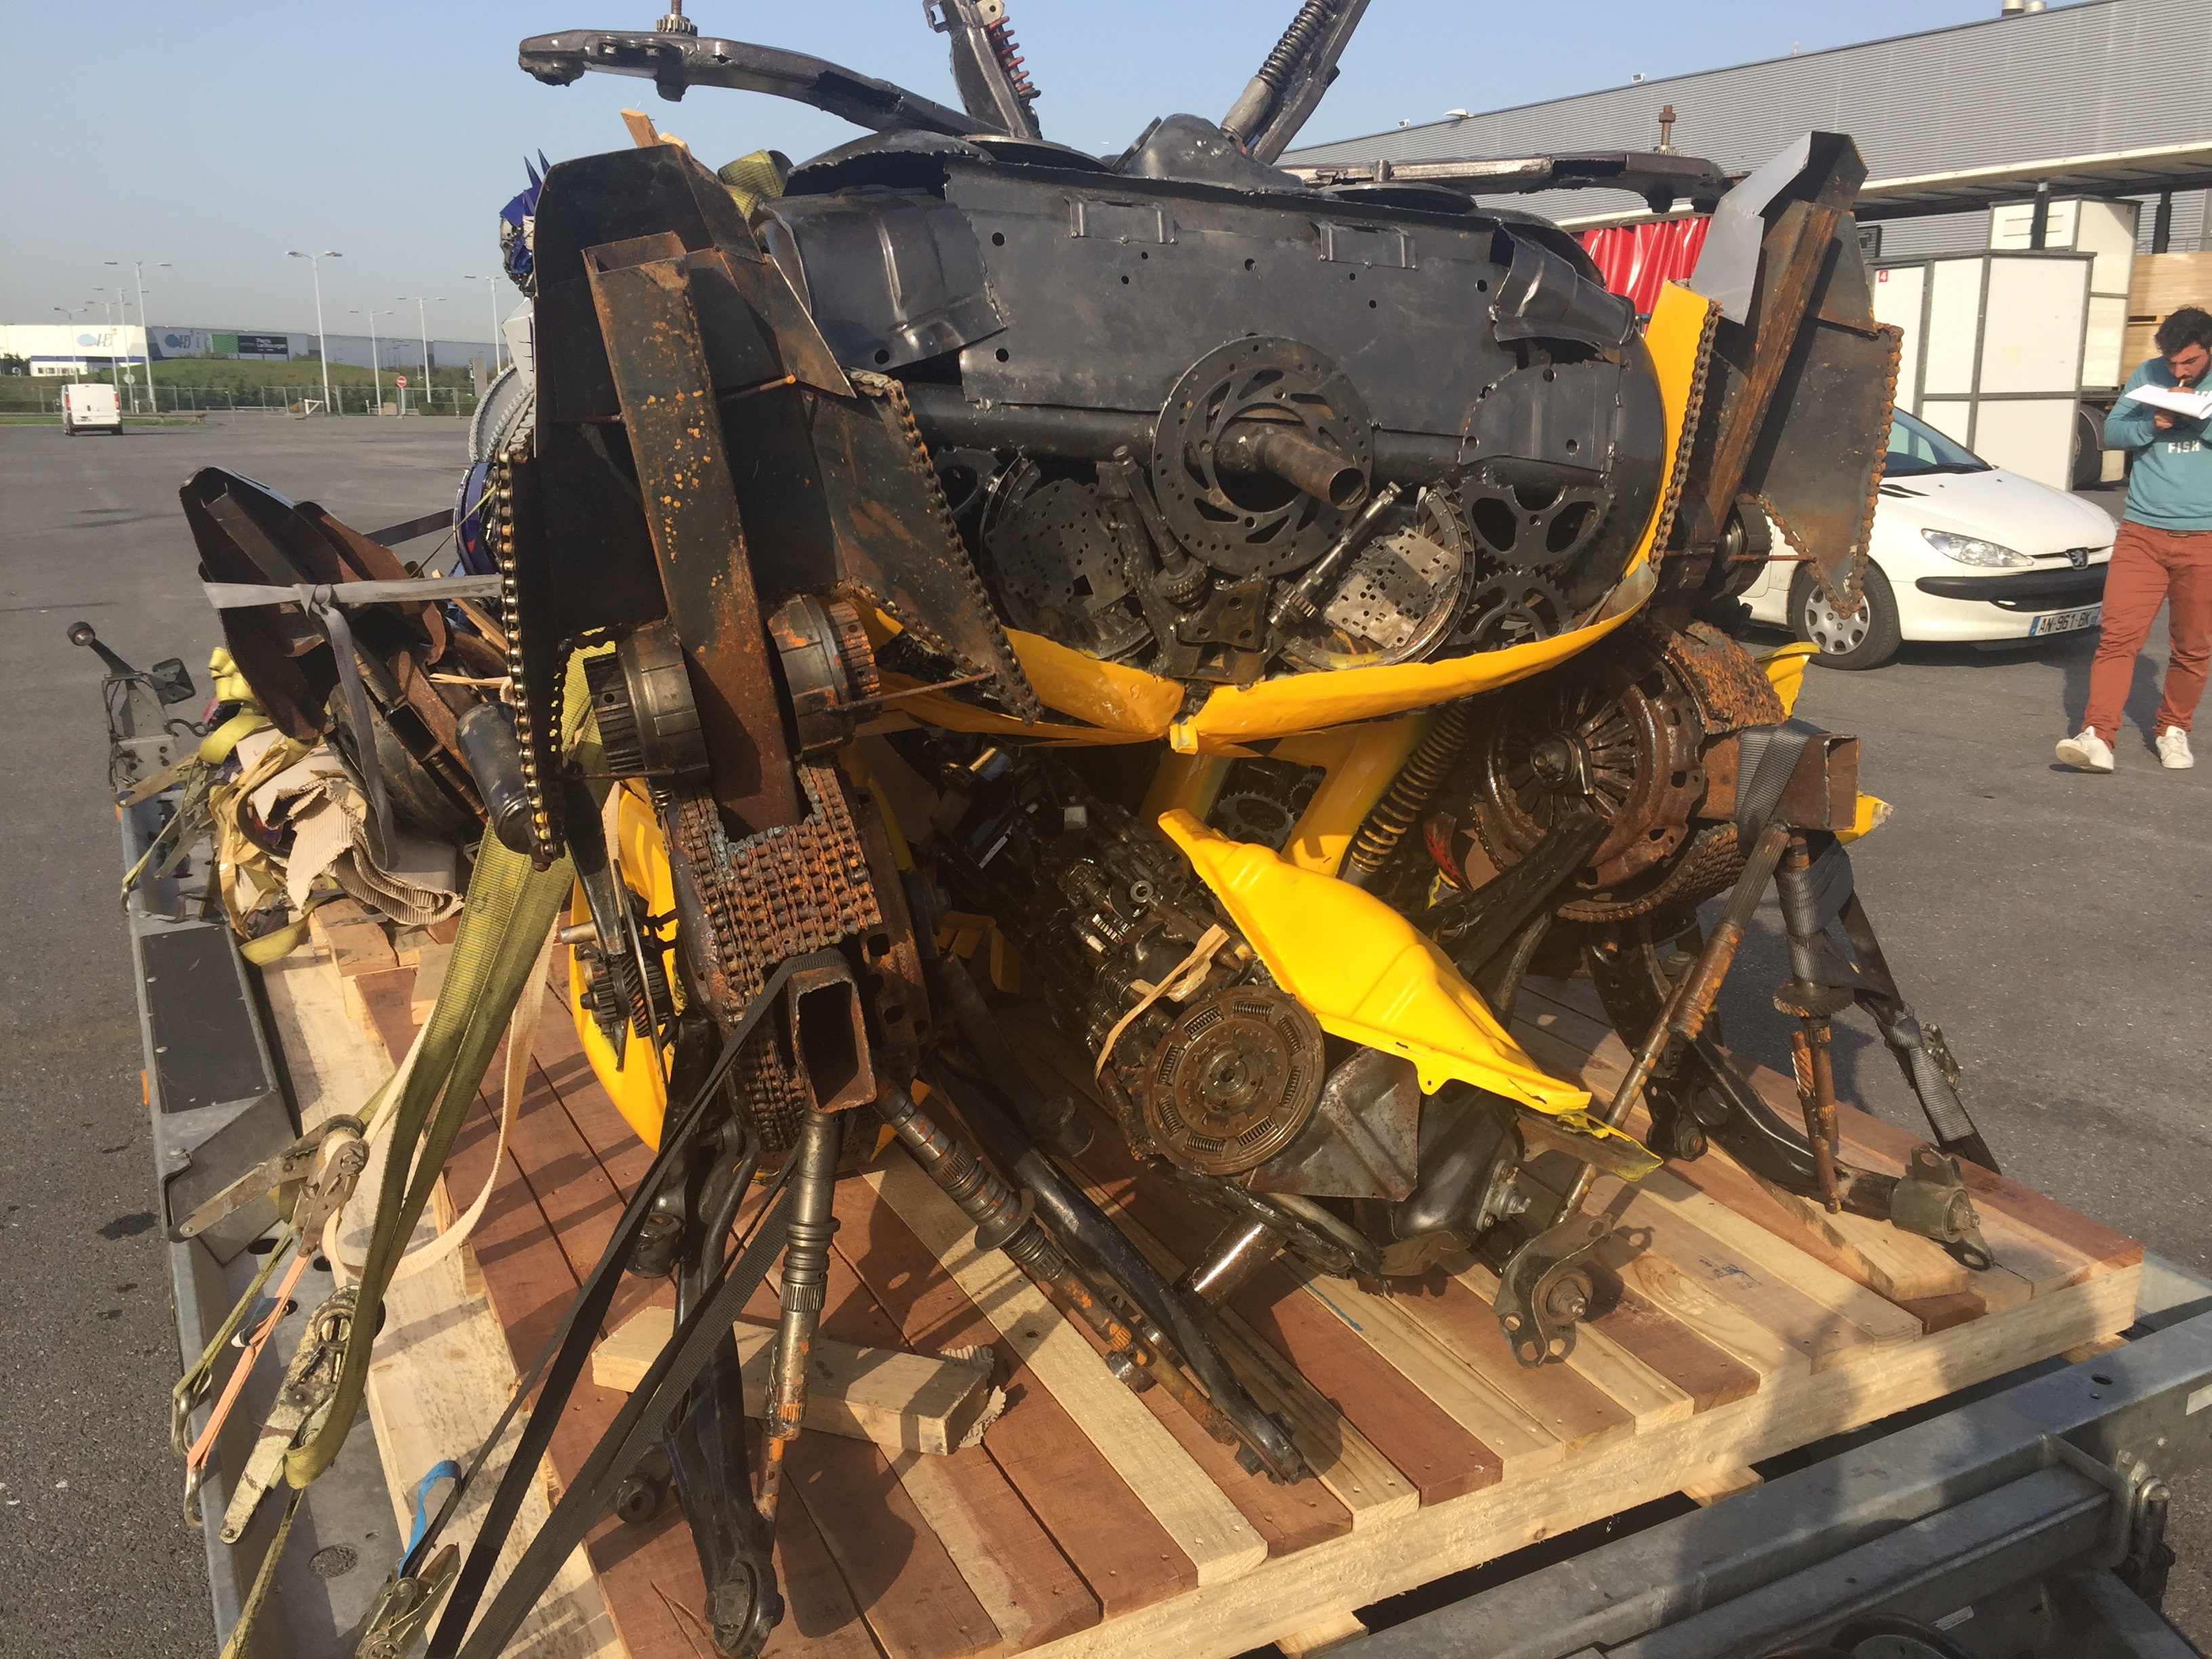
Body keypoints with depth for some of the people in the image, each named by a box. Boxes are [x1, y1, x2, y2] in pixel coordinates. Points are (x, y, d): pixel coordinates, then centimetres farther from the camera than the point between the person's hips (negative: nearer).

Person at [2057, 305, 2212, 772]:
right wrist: (2153, 426, -10)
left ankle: (2173, 729, 24)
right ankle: (2098, 737, -13)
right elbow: (2111, 432, 7)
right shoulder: (2148, 376, 8)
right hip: (2141, 531, 1)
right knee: (2117, 636, -9)